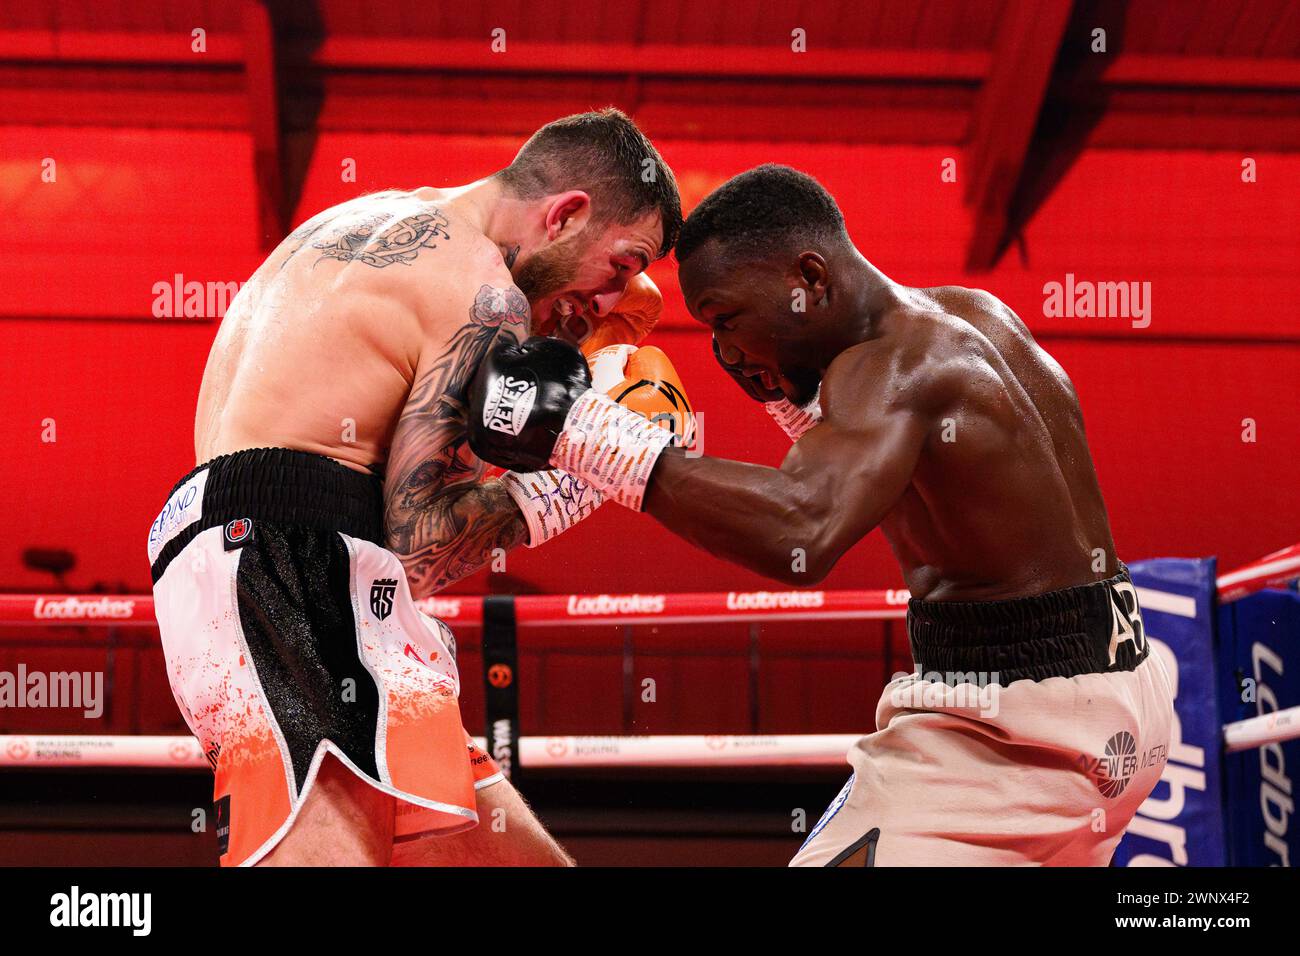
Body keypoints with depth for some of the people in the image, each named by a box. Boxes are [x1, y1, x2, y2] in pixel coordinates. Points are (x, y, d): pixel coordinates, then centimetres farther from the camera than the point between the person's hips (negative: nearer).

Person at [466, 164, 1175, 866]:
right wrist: (792, 392, 10)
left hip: (1006, 727, -10)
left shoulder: (894, 364, -20)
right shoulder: (975, 316, 8)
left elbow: (802, 534, -38)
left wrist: (578, 428, -36)